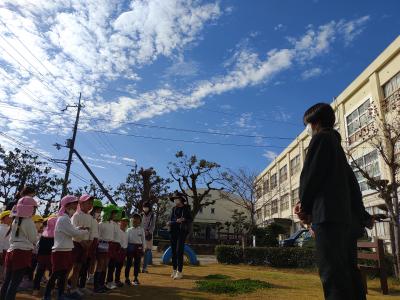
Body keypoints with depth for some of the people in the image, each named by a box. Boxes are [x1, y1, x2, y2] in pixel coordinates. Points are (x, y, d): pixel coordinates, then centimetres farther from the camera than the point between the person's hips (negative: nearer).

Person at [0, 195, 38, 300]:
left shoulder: (15, 221, 10)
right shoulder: (29, 222, -11)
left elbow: (12, 237, 16)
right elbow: (33, 240, -3)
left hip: (11, 251, 7)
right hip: (23, 253, -7)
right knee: (14, 283, -4)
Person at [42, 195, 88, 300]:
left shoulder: (65, 218, 17)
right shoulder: (63, 219, -16)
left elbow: (71, 231, 16)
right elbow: (74, 233, -20)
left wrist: (79, 228, -1)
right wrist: (86, 231, -5)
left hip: (65, 251, 10)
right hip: (60, 251, -10)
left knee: (63, 274, 14)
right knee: (56, 275, -2)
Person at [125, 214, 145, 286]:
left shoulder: (141, 230, 4)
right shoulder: (129, 230, 2)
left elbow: (143, 240, 6)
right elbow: (127, 239, 2)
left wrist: (142, 249, 3)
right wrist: (126, 248, -2)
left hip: (138, 247, 1)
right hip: (130, 247, -1)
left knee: (137, 264, 8)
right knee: (129, 263, 3)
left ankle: (136, 278, 20)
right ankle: (127, 278, 14)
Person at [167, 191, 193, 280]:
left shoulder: (186, 208, -1)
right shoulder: (174, 208, 10)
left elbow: (190, 219, 1)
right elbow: (170, 220, 8)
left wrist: (184, 220, -16)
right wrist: (177, 221, -12)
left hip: (182, 231, -4)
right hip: (173, 231, 4)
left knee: (179, 251, -9)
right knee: (173, 251, 7)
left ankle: (179, 272, -3)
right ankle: (174, 270, 17)